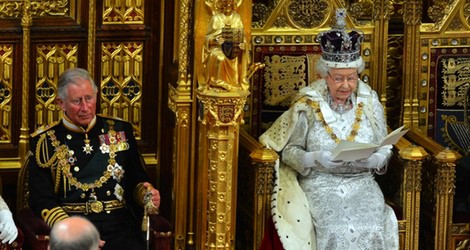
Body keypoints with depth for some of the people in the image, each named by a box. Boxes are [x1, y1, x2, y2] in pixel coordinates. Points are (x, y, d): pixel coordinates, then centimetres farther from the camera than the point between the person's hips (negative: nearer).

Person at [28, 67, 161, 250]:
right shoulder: (45, 141, 7)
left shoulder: (120, 131, 15)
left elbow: (137, 180, 22)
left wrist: (147, 194, -2)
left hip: (119, 226, 2)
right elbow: (41, 200, 1)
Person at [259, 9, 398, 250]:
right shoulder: (307, 105, 1)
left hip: (362, 183, 2)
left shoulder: (369, 104, 8)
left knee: (371, 229, -26)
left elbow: (384, 151, 11)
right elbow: (289, 150, 3)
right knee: (334, 229, -30)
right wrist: (315, 159, -17)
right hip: (319, 183, -2)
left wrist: (372, 159, -13)